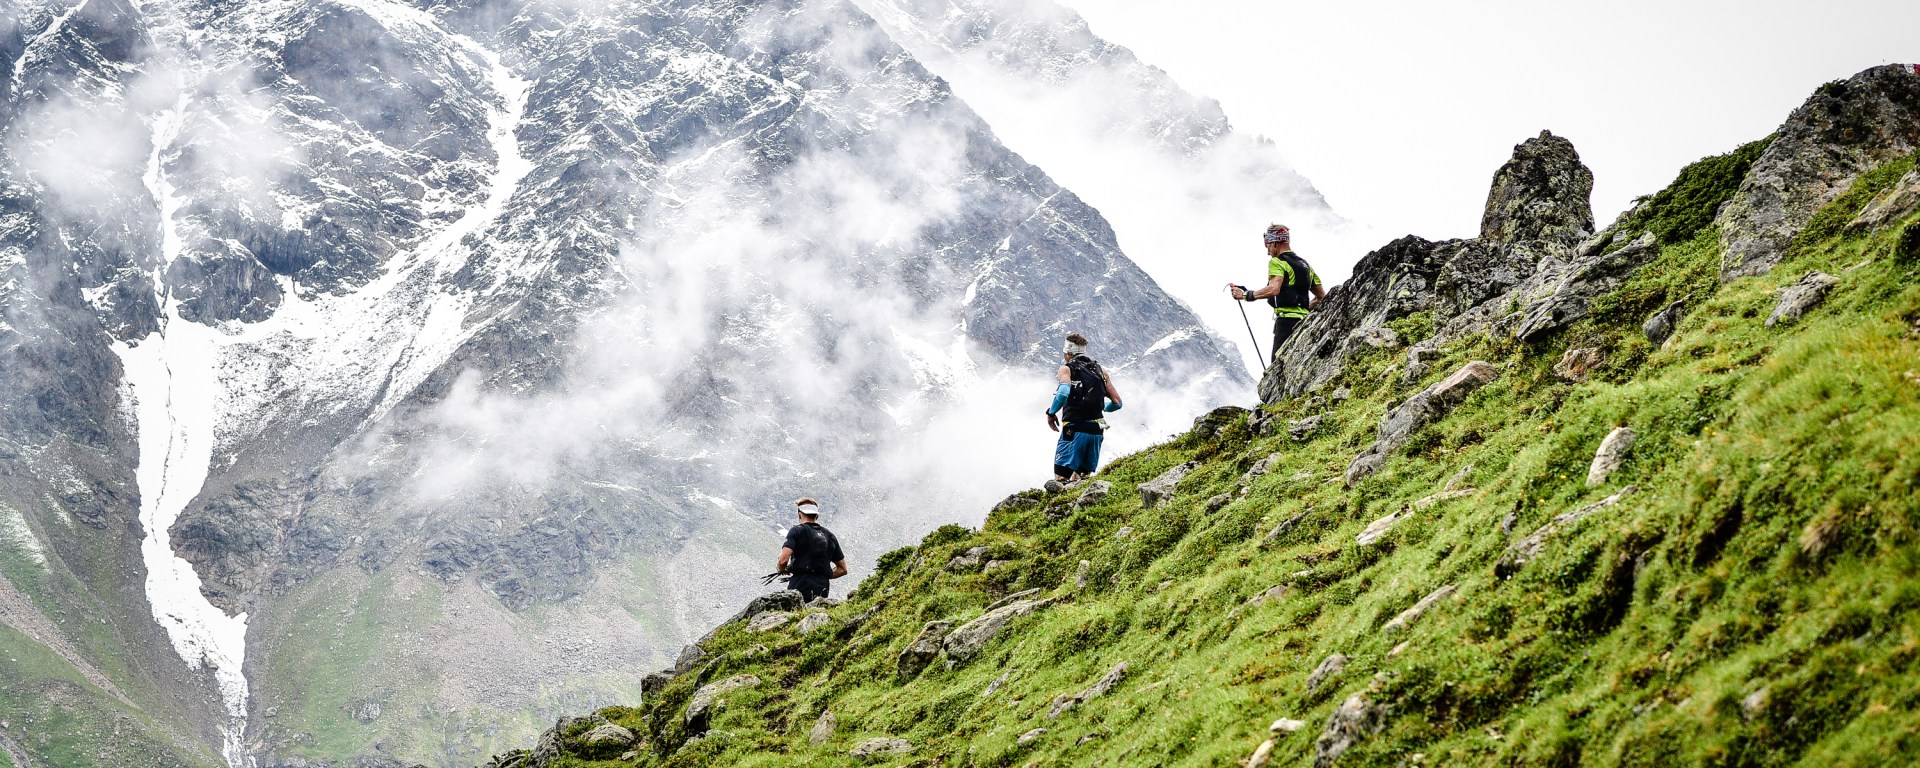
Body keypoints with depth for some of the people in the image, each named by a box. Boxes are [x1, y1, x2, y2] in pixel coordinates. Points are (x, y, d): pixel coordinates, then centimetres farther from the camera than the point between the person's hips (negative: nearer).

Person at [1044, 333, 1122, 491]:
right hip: (1097, 430, 5)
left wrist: (1051, 413, -4)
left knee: (1060, 479, -8)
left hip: (1074, 429, -5)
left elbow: (1063, 393, -19)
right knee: (1081, 476, 14)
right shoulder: (1101, 371, 15)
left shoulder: (1066, 369, 1)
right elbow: (1117, 403, 13)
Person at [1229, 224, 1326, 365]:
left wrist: (1246, 295, -15)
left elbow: (1274, 289, -21)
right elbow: (1322, 296, 23)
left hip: (1286, 321, -8)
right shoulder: (1305, 265, 22)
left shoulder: (1277, 262, -4)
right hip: (1304, 321, 8)